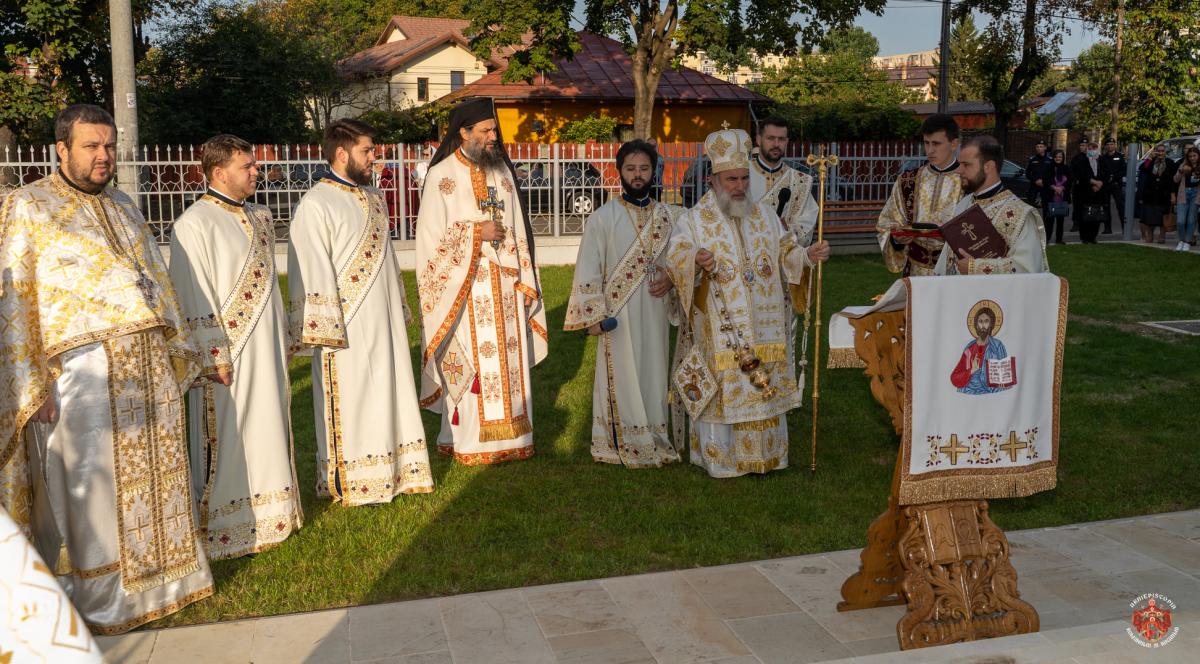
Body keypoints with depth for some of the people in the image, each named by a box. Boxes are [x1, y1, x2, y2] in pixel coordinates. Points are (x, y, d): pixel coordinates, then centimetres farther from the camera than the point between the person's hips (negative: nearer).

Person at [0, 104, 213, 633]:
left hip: (148, 365, 6)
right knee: (91, 489, 1)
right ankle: (94, 598, 16)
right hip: (82, 371, -6)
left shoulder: (124, 208, 17)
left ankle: (157, 573, 26)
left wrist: (175, 347, 15)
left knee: (153, 477, 11)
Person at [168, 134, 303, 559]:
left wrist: (283, 340, 17)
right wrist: (215, 358, -18)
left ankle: (270, 513, 28)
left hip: (267, 349, 8)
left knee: (267, 430, 15)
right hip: (229, 355, -8)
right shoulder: (194, 225, -13)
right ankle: (226, 530, 12)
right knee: (228, 441, 0)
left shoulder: (259, 217, 12)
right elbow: (195, 299, -16)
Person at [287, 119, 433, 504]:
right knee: (348, 403, 2)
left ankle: (391, 471, 27)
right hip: (346, 327, -8)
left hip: (383, 321, 8)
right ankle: (346, 482, 15)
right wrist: (327, 331, -20)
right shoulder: (316, 205, -13)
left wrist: (400, 310, 18)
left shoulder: (373, 198, 12)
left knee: (386, 394, 14)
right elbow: (311, 273, -17)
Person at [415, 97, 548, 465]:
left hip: (505, 285, 5)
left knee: (508, 359, 7)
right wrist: (477, 232, -15)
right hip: (466, 288, -5)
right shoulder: (442, 176, -5)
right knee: (470, 362, -2)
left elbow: (518, 230, 10)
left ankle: (508, 435, 17)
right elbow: (431, 236, -8)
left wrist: (525, 282, 4)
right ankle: (469, 441, 8)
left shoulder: (502, 170, 10)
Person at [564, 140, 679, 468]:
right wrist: (594, 315, -11)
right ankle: (622, 444, 12)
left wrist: (671, 277, -5)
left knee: (654, 374, 10)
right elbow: (588, 271, -5)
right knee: (621, 376, 1)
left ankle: (655, 441, 22)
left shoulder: (667, 216, 7)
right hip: (618, 314, -4)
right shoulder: (603, 218, -5)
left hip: (656, 312, 4)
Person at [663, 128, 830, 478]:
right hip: (719, 329, -4)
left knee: (765, 390, 9)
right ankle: (720, 459, 13)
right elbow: (676, 262, -13)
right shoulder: (693, 220, -3)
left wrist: (808, 254, -8)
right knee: (722, 391, 0)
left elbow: (785, 255, 12)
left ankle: (763, 453, 23)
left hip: (764, 328, 4)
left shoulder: (764, 214, 10)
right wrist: (696, 262, -35)